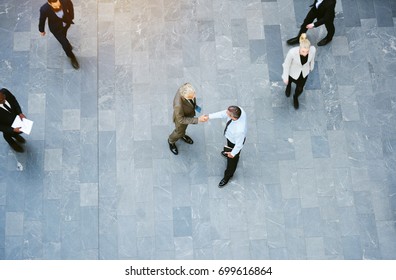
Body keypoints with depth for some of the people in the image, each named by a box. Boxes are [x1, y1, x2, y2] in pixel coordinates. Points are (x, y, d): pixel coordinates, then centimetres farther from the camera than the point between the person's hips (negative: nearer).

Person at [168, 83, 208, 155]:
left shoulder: (187, 87, -34)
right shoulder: (178, 105, -49)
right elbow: (181, 119, -32)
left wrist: (194, 104, 8)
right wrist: (197, 120, -38)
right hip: (181, 117, -5)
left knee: (185, 126, 35)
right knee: (179, 132, 27)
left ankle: (182, 135, 68)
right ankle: (171, 141, 60)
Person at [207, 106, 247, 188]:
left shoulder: (240, 130, -49)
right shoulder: (238, 110, -34)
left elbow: (239, 144, -29)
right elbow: (223, 113, -16)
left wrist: (233, 153, -11)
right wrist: (209, 116, -17)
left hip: (235, 142, -6)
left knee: (232, 159, 23)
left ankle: (227, 176, 52)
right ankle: (228, 152, 76)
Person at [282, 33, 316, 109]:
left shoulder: (313, 49, -34)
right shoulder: (292, 52, -43)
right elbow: (287, 64, -22)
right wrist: (285, 77, -8)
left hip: (304, 71, 2)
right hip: (293, 71, -2)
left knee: (300, 89, 24)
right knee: (290, 80, 32)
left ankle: (295, 97, 60)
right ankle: (289, 84, 71)